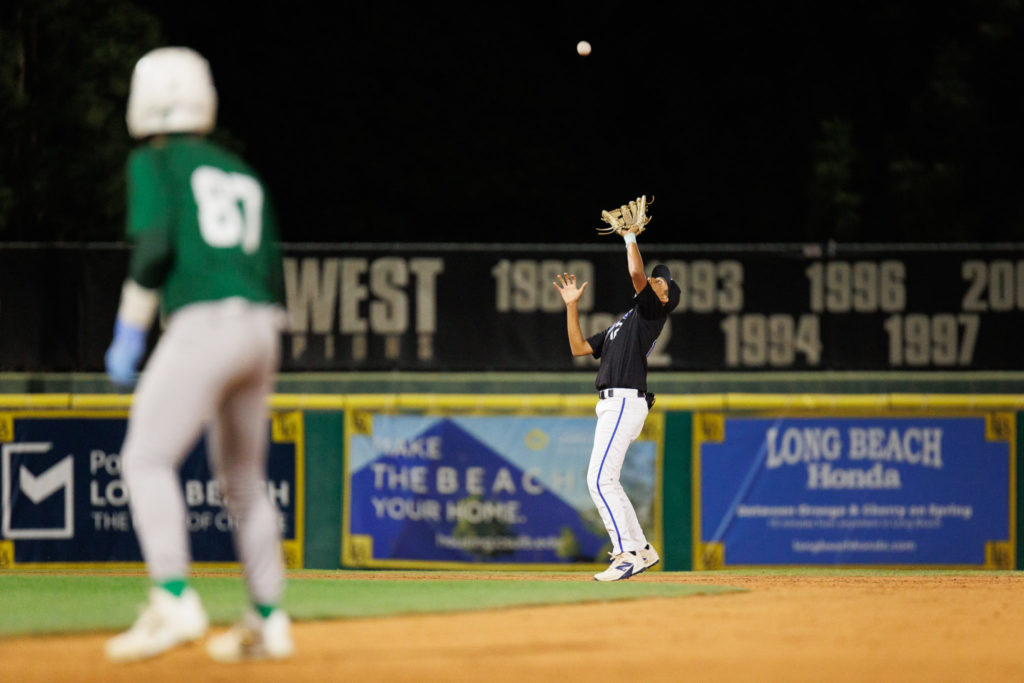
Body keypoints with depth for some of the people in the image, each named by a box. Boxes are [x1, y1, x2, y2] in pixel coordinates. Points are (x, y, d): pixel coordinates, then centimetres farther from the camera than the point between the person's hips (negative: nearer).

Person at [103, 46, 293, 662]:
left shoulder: (154, 163, 3)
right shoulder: (243, 175, 23)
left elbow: (154, 246, -11)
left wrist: (129, 333, -7)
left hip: (202, 326, -7)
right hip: (260, 330, 7)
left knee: (148, 459, -10)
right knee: (243, 478, 16)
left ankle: (175, 601, -26)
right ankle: (268, 622, 16)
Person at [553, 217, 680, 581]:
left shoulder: (652, 311, 0)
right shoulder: (624, 322, 27)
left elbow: (637, 272, -16)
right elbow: (579, 347, 26)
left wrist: (630, 237, -2)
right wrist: (571, 305, 20)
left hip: (626, 401, -10)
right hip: (611, 404, 10)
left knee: (599, 479, -17)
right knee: (605, 481, 12)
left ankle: (628, 554, -20)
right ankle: (641, 550, 17)